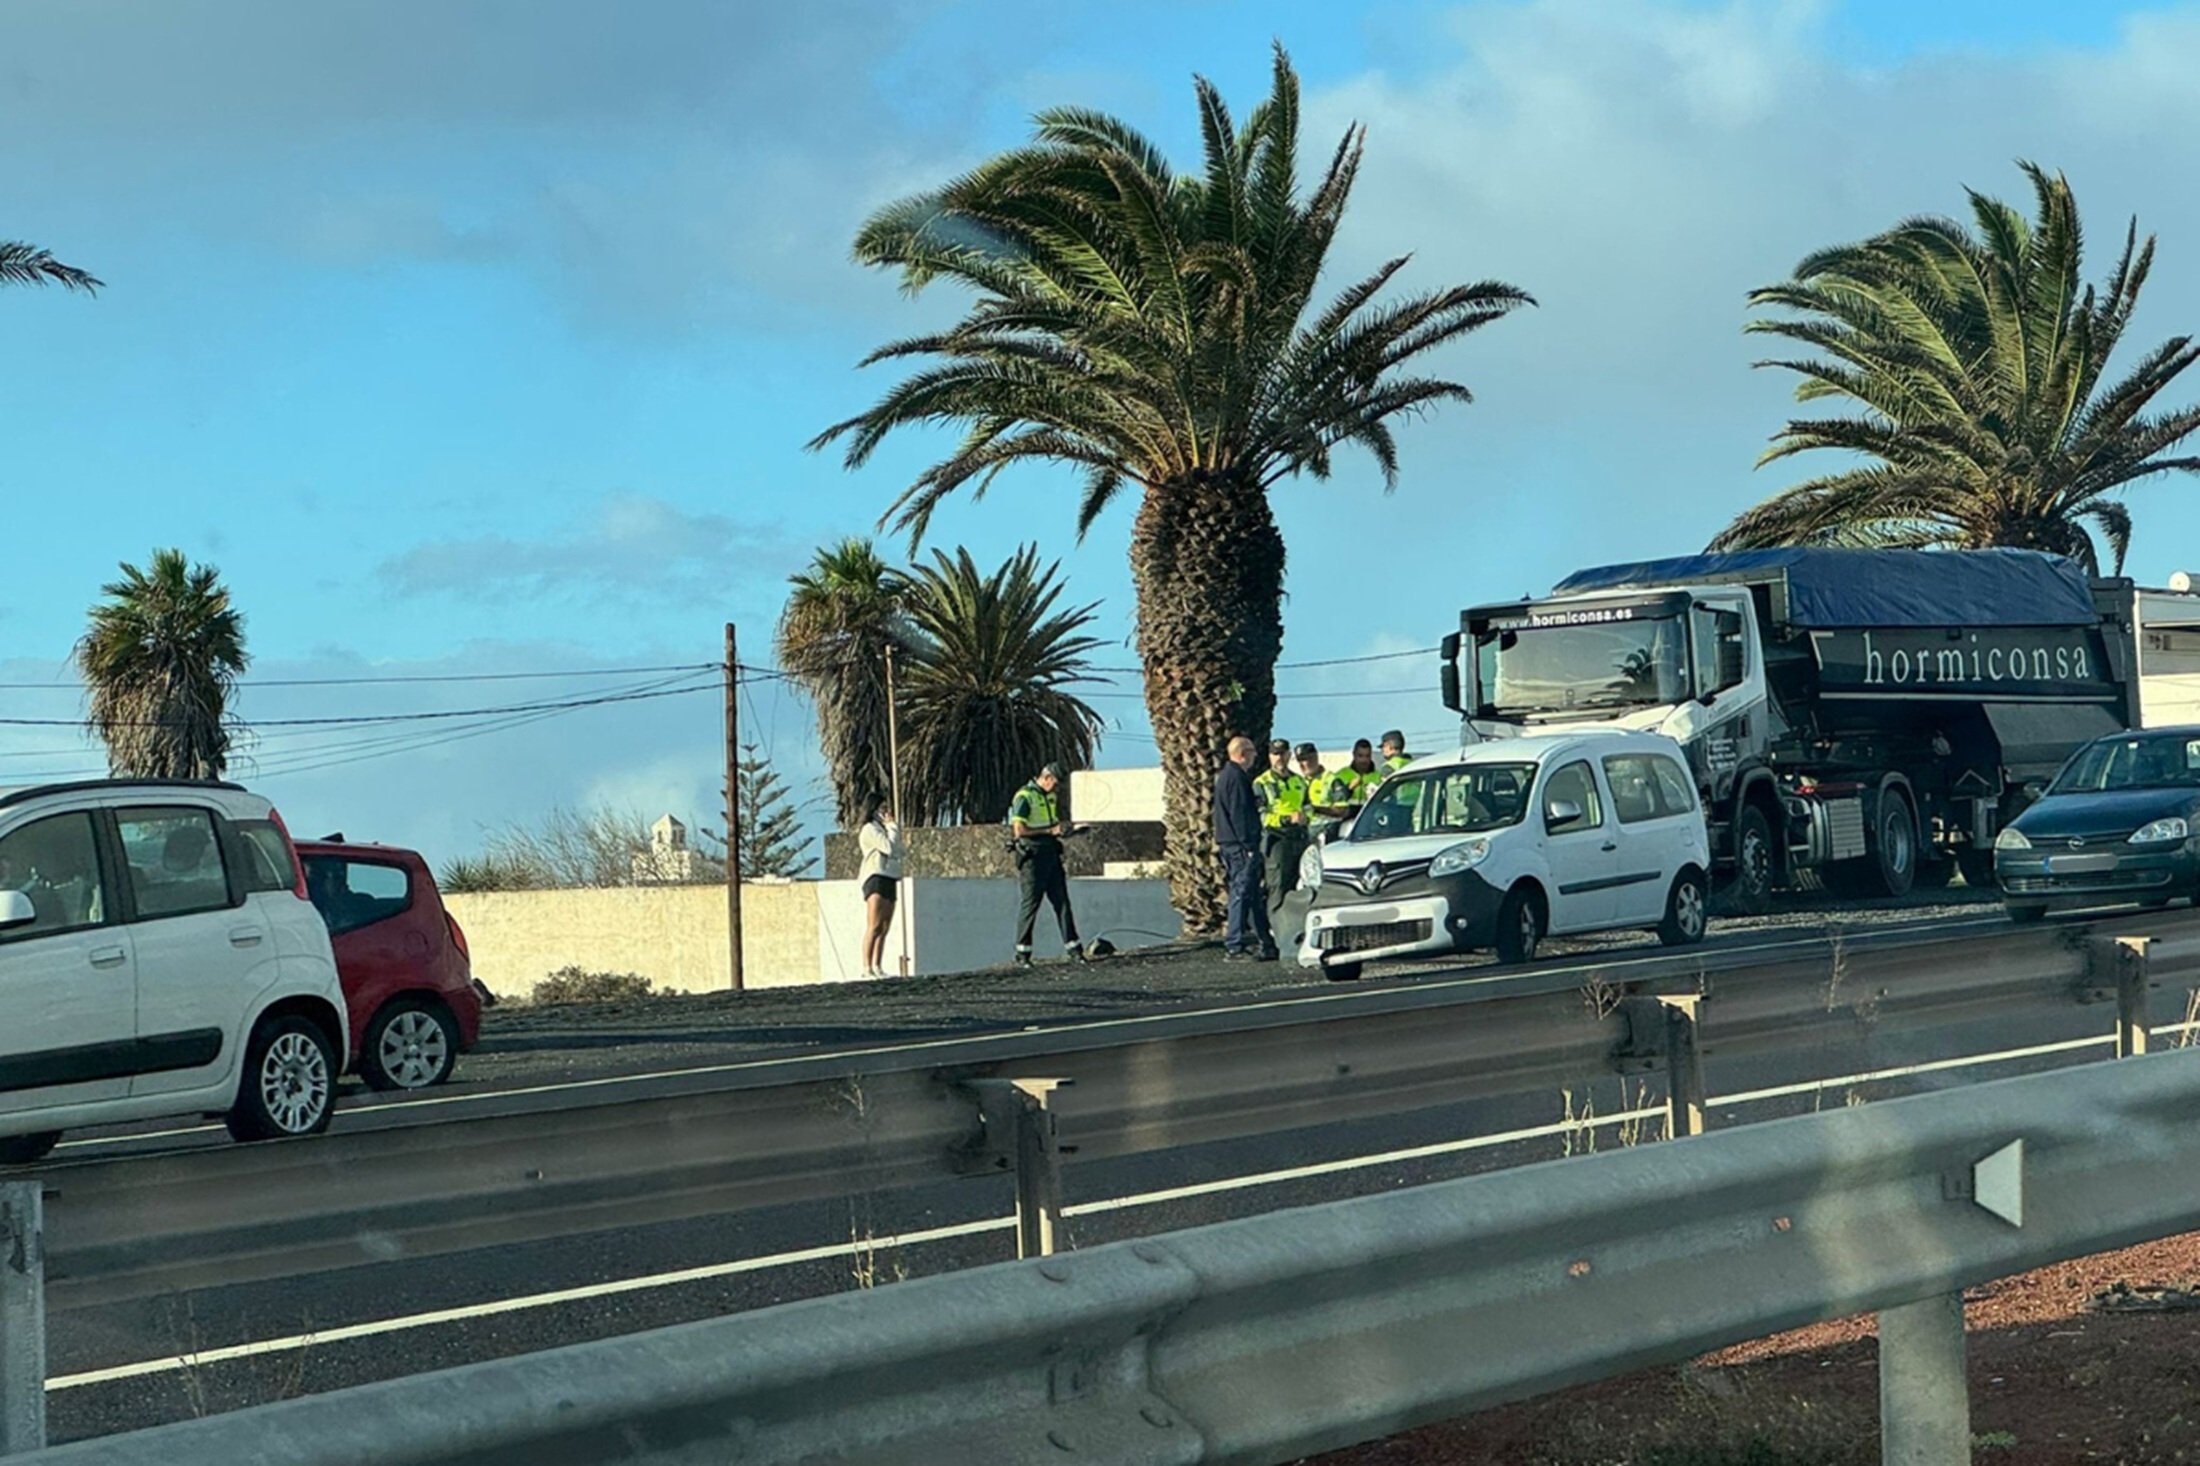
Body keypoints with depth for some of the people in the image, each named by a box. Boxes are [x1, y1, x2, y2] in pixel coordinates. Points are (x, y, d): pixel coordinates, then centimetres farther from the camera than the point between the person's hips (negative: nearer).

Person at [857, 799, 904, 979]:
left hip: (889, 881, 9)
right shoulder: (870, 829, -4)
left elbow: (898, 852, 19)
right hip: (876, 878, -9)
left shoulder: (883, 829, 25)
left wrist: (893, 827, 13)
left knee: (884, 929, 3)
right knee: (874, 926, -17)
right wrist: (892, 826, -2)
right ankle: (867, 967, -23)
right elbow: (889, 848, -14)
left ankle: (878, 967, 1)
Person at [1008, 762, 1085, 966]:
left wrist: (1070, 828, 7)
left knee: (1062, 902, 7)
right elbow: (1019, 830, -20)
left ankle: (1072, 946, 11)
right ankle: (1022, 953, 4)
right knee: (1030, 905, -4)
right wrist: (1049, 831, -19)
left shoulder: (1051, 797, 15)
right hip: (1032, 857, -8)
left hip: (1051, 855, 8)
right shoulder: (1024, 797, -13)